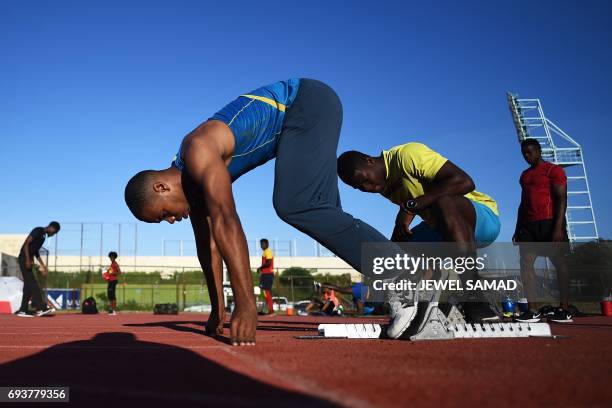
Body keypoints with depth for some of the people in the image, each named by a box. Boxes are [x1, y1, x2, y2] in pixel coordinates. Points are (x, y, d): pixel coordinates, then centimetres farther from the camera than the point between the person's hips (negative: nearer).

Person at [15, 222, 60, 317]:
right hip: (24, 259, -9)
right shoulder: (37, 231, -10)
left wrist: (43, 265, 18)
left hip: (29, 261, 9)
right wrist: (28, 260, -22)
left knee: (28, 286, 7)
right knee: (33, 285, -12)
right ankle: (41, 308, -15)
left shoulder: (43, 236, 17)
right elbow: (26, 244, -17)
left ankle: (22, 311, 9)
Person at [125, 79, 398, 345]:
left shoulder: (197, 151, -26)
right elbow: (207, 243, 9)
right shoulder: (191, 179, 4)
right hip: (295, 116, 9)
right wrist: (218, 309, 10)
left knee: (294, 206, -22)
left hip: (310, 103, -9)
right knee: (323, 213, 4)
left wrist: (246, 305, -39)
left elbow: (226, 222, -36)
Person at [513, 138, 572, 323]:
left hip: (549, 222, -7)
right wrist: (518, 229, 18)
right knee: (525, 263, -4)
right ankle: (533, 310, -5)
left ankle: (564, 309, 0)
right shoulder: (525, 175, 21)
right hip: (528, 224, 7)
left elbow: (562, 199, -9)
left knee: (558, 263, -3)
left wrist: (558, 227, -19)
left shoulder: (553, 170, -1)